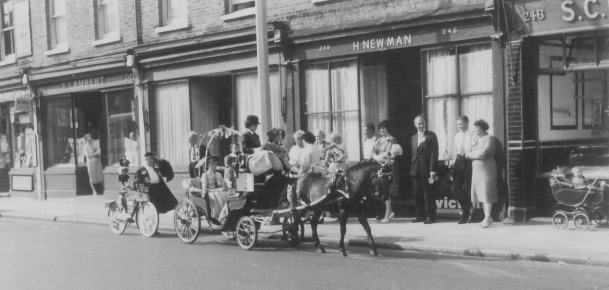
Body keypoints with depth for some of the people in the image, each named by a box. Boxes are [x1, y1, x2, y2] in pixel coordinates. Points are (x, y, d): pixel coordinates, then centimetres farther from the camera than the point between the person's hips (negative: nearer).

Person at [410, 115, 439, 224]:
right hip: (415, 170, 6)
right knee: (417, 195, 7)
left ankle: (430, 216, 5)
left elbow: (434, 153, -8)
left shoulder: (431, 136, -3)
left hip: (426, 170, -6)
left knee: (428, 194, -2)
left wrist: (432, 171, -14)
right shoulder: (413, 138, 16)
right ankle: (420, 216, 16)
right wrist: (411, 169, 6)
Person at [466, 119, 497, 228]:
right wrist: (478, 152, -9)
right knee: (480, 193, 5)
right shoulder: (475, 138, 15)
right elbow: (469, 152, 9)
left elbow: (483, 153, -18)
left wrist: (471, 154, -5)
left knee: (486, 193, -8)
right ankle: (487, 217, 11)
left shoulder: (488, 138, -8)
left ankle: (487, 218, -7)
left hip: (486, 169, -7)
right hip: (476, 169, 7)